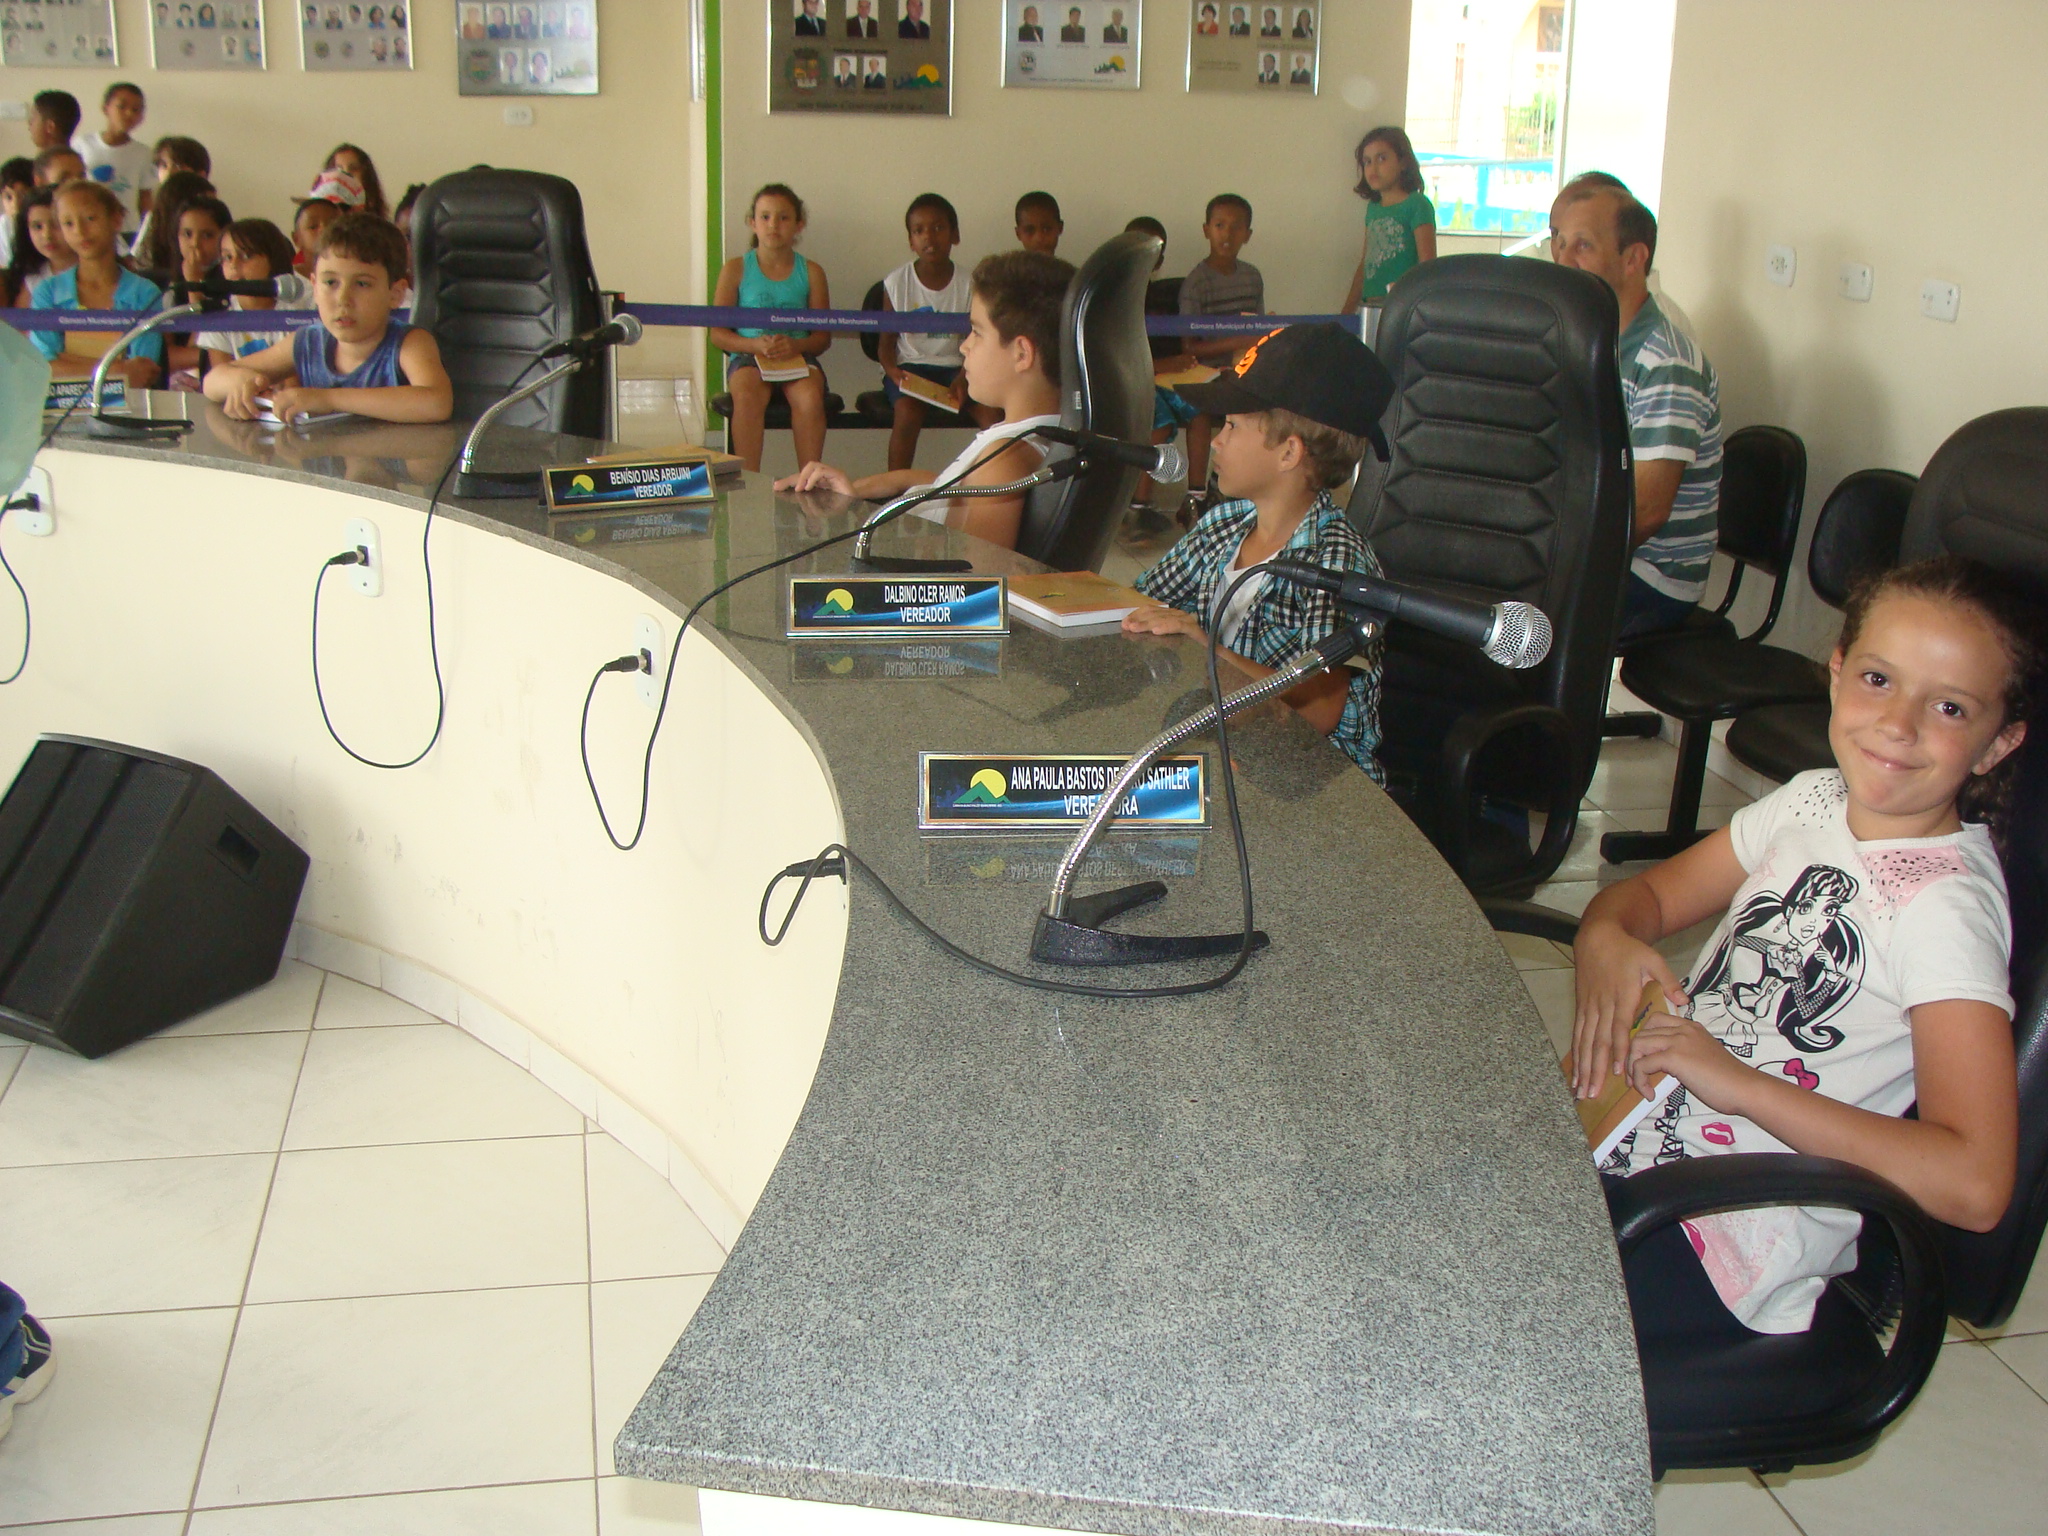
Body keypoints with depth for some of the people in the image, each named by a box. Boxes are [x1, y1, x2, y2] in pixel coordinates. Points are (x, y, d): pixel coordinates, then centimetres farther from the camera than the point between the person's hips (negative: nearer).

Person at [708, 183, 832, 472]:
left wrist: (797, 345, -17)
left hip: (798, 356, 1)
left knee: (809, 396, -33)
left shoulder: (811, 272, 9)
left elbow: (823, 336, 5)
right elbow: (717, 334, 3)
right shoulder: (736, 269, 6)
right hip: (748, 357, -1)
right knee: (747, 396, -34)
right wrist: (755, 344, -16)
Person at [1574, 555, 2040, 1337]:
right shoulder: (1816, 799, 5)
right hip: (1625, 1136, 7)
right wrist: (1604, 938, -9)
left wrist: (1742, 1084, -25)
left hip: (1718, 1247, -7)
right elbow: (1654, 892, 17)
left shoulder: (1948, 906, -18)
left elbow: (1972, 1183, -26)